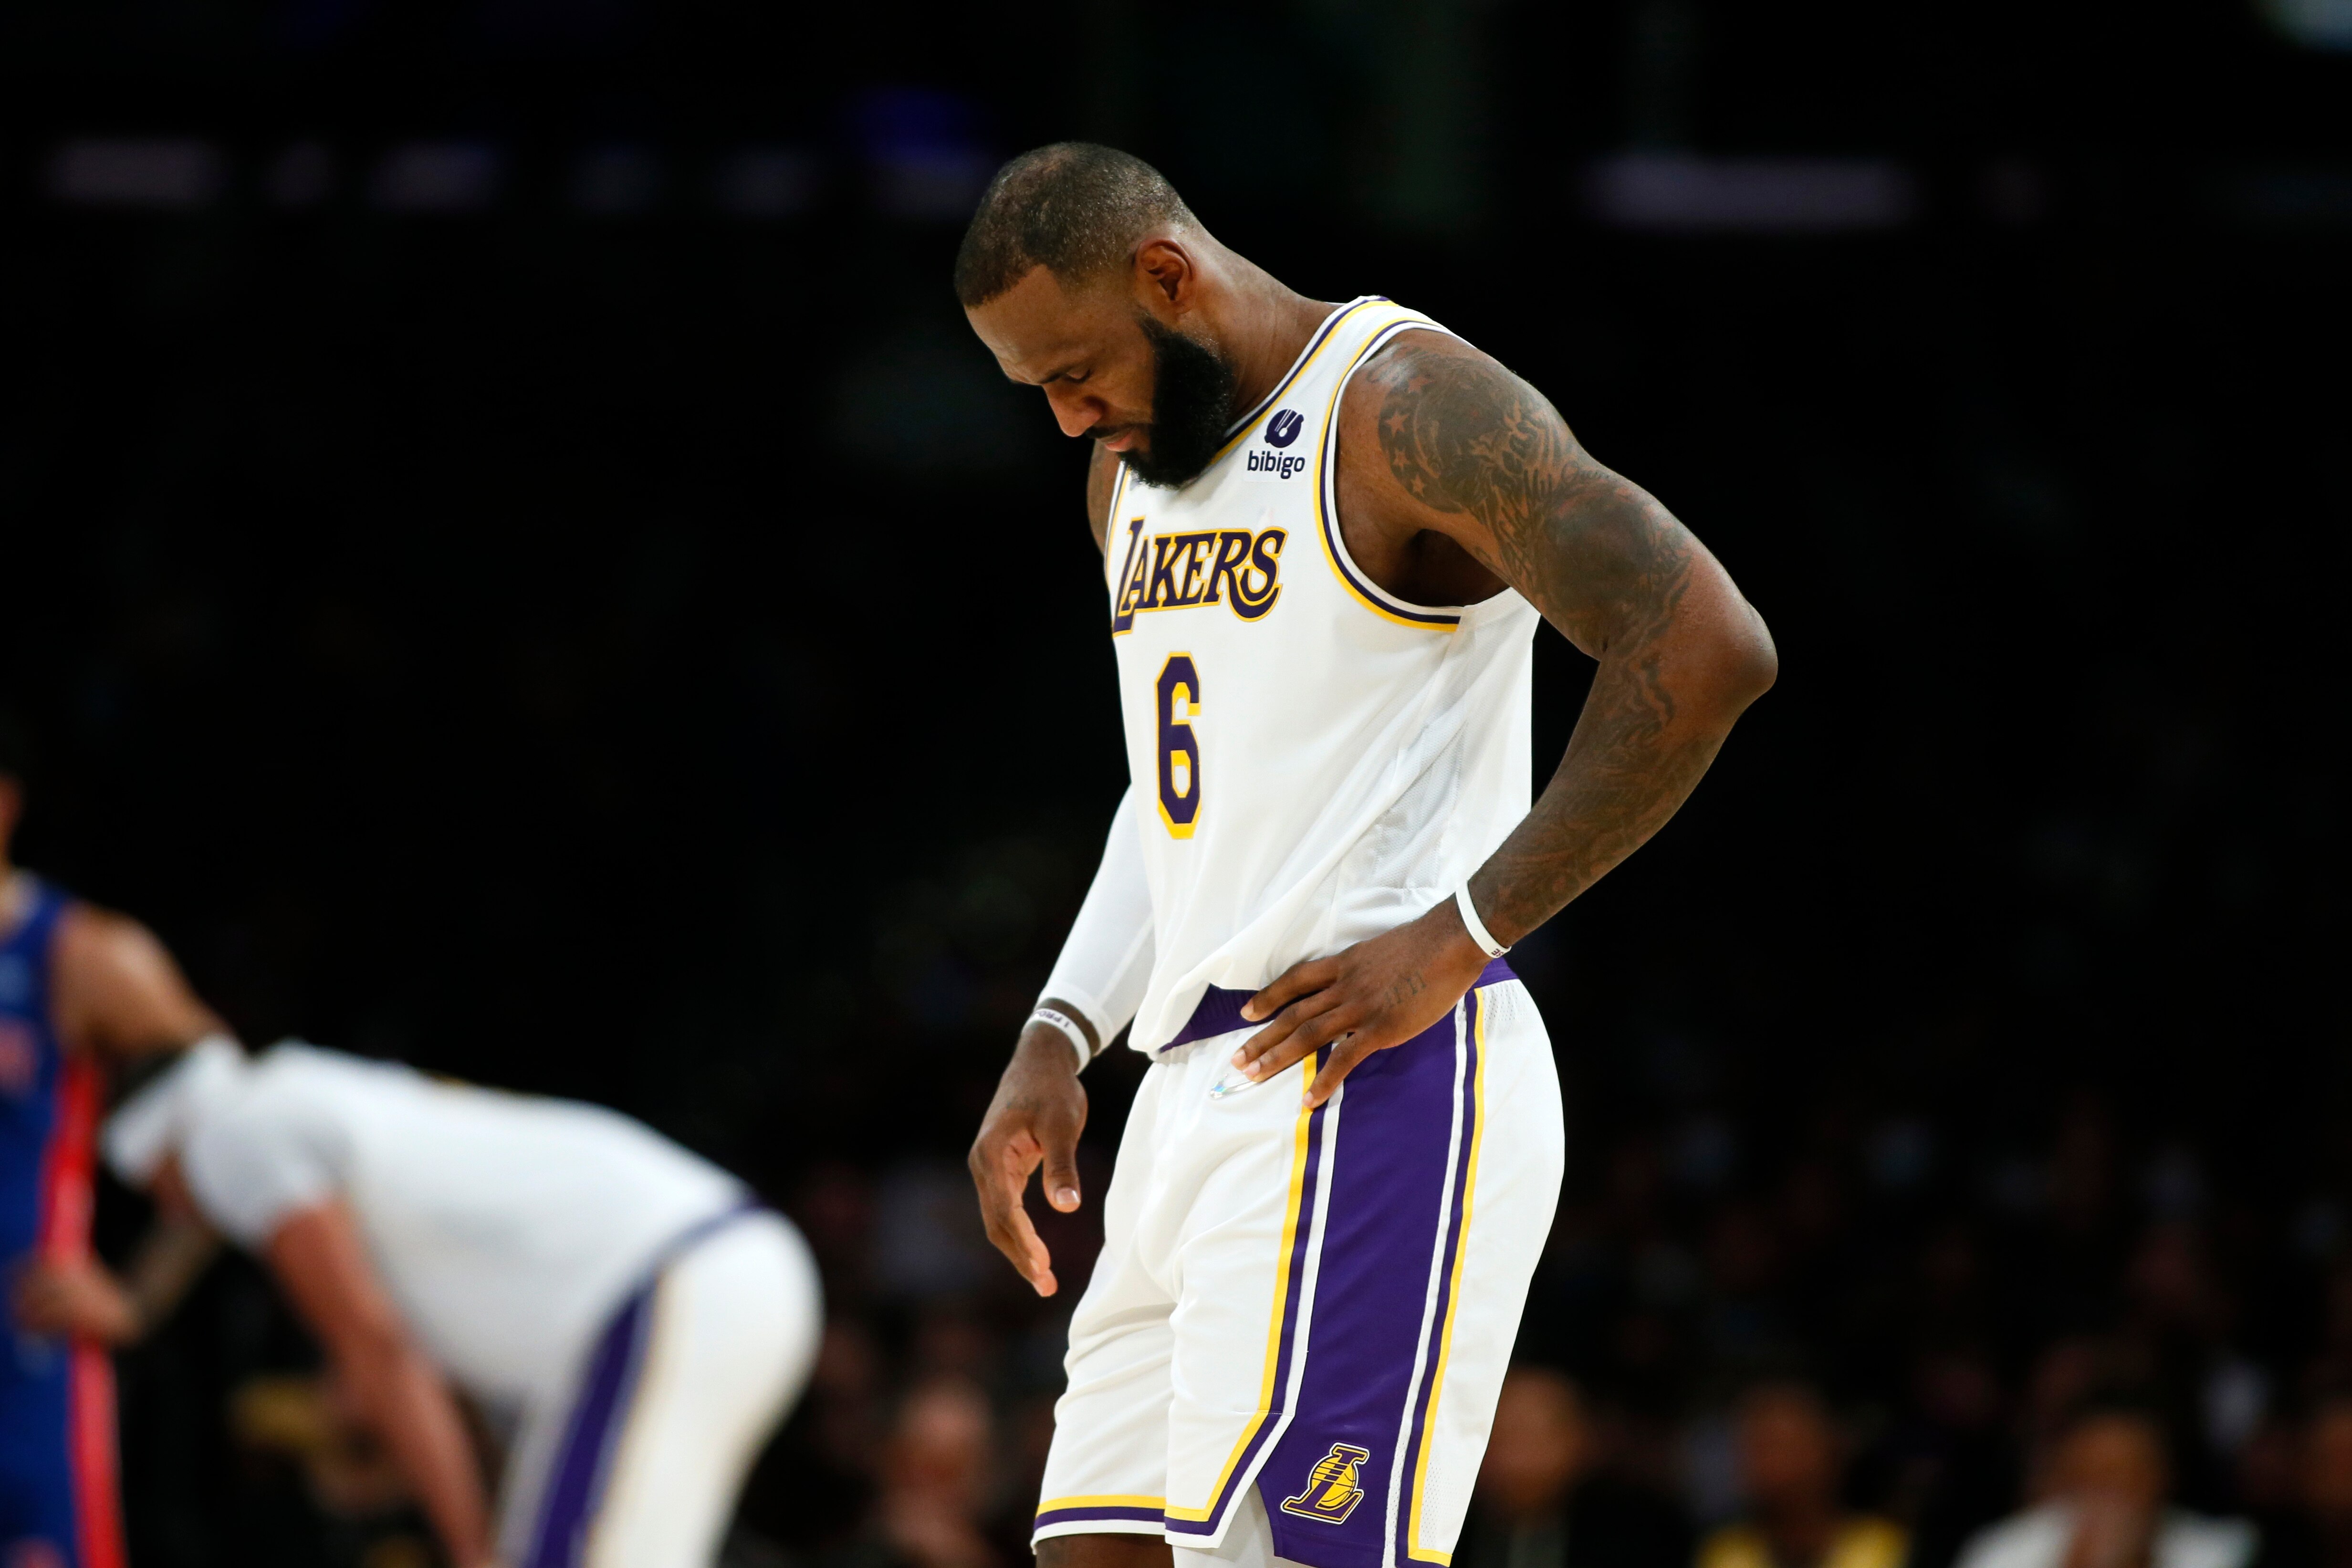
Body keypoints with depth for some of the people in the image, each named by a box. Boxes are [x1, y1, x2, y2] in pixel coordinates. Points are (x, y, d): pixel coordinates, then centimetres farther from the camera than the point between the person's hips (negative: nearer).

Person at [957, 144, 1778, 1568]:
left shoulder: (1403, 410, -11)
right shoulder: (1135, 471, 18)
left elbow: (1709, 650, -20)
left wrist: (1461, 937, -18)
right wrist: (1057, 1040, 16)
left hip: (1371, 1083, -9)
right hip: (1202, 1085, 9)